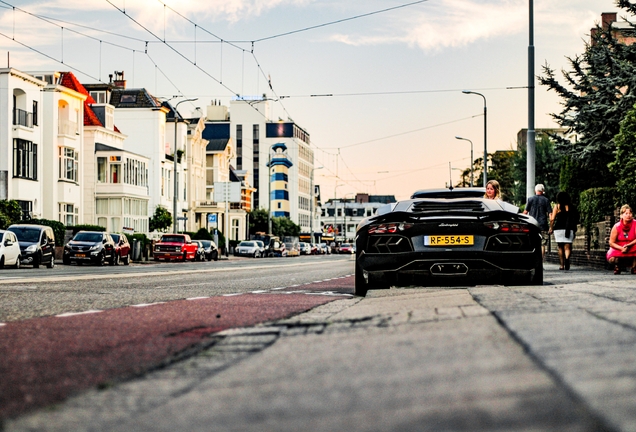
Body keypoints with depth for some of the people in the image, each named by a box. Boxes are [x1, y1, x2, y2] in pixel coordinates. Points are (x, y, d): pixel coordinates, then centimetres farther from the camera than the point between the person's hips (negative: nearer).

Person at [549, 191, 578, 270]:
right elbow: (576, 218, 6)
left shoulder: (557, 206, 2)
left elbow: (552, 219, -3)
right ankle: (567, 258, -33)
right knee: (567, 247, -3)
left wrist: (551, 228, 8)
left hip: (559, 228, -1)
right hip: (569, 229, 1)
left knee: (560, 247, 10)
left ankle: (562, 265, 11)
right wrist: (574, 229, 15)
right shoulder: (571, 207, 7)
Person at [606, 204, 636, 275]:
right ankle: (617, 266, 12)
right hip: (618, 249, 0)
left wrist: (629, 245, -33)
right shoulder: (617, 226, -11)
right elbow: (611, 243, -9)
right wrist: (622, 248, -25)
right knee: (612, 260, -29)